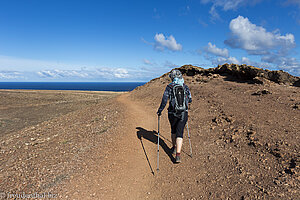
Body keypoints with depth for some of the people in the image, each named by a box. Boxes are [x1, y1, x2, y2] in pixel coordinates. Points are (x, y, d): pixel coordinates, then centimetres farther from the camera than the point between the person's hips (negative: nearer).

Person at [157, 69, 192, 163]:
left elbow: (164, 100, -11)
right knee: (179, 133, 1)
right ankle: (178, 155, -8)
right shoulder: (185, 87, 4)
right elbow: (190, 100, 13)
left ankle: (174, 148, 41)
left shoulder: (169, 87, -5)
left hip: (172, 113, -1)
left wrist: (160, 110, 0)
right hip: (183, 113, 1)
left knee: (173, 130, 22)